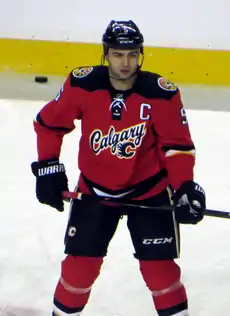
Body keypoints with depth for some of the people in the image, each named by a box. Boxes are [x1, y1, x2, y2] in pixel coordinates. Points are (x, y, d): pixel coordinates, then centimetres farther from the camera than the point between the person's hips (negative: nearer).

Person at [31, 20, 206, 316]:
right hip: (94, 189, 1)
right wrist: (48, 168, -4)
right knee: (80, 264, 3)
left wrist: (184, 187, -20)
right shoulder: (82, 85, -15)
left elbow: (177, 144, -10)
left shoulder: (161, 93, -18)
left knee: (159, 267, -2)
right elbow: (49, 123, -1)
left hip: (150, 191, -1)